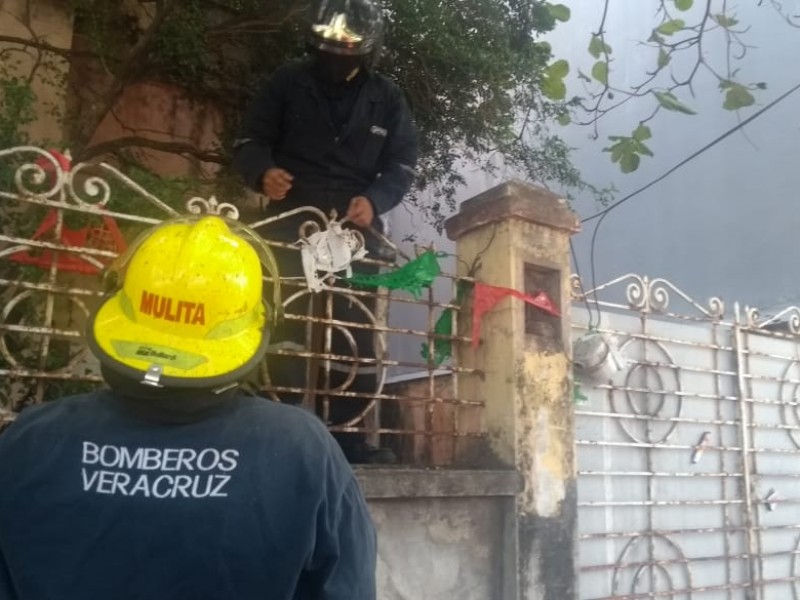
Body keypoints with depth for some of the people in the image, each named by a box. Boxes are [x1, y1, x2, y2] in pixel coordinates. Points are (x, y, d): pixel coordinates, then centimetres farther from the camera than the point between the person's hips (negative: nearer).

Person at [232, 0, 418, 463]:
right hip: (293, 220, -1)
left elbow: (403, 164, 7)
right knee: (288, 321, -12)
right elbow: (250, 140, 7)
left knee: (357, 331, 0)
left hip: (356, 228, 2)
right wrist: (263, 172, -17)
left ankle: (345, 431, 9)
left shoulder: (387, 100, 8)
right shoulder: (288, 83, 5)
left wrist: (374, 199, -13)